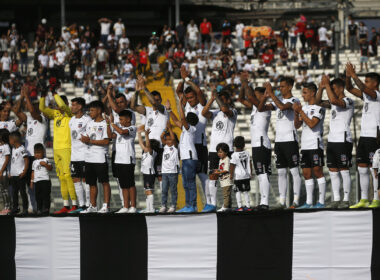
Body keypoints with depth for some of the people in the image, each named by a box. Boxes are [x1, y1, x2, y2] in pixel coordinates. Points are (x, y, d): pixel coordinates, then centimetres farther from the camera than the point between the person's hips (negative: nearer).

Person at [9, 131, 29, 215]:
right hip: (13, 175, 9)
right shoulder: (13, 149, 15)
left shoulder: (21, 149, -12)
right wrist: (10, 173, 15)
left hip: (20, 175, -9)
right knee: (14, 192, 11)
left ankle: (25, 209, 0)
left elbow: (26, 160, -14)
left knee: (22, 192, -3)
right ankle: (15, 208, 19)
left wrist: (24, 172, -18)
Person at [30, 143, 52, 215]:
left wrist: (45, 164, -20)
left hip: (45, 180, -5)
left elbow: (50, 168, -4)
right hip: (36, 181, 5)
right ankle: (39, 209, 5)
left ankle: (46, 208, -11)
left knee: (45, 195, -10)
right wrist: (31, 181, 18)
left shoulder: (45, 160, 4)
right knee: (38, 196, 2)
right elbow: (33, 172, 22)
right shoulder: (34, 162, 19)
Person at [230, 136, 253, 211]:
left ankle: (240, 206, -6)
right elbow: (250, 163, 9)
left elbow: (232, 165, -12)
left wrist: (231, 174, -1)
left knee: (238, 191, 1)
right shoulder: (247, 153, 3)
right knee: (246, 191, 12)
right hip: (246, 176, 5)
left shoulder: (234, 155, -12)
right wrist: (251, 173, 18)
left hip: (238, 176, -5)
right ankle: (248, 206, 14)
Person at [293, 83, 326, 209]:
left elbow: (312, 124, -18)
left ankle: (321, 202, -6)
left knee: (318, 172, -8)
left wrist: (300, 111, -14)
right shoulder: (304, 107, 16)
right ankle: (309, 202, 10)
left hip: (315, 144, -8)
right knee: (306, 173, 7)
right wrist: (296, 113, -2)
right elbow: (297, 125, 14)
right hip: (305, 145, 8)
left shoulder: (319, 108, -7)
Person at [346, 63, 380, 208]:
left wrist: (354, 75, -23)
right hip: (364, 135, 9)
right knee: (362, 168, 8)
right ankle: (364, 200, 12)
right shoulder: (366, 95, 15)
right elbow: (350, 88, 15)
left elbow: (364, 88, -26)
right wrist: (348, 76, -2)